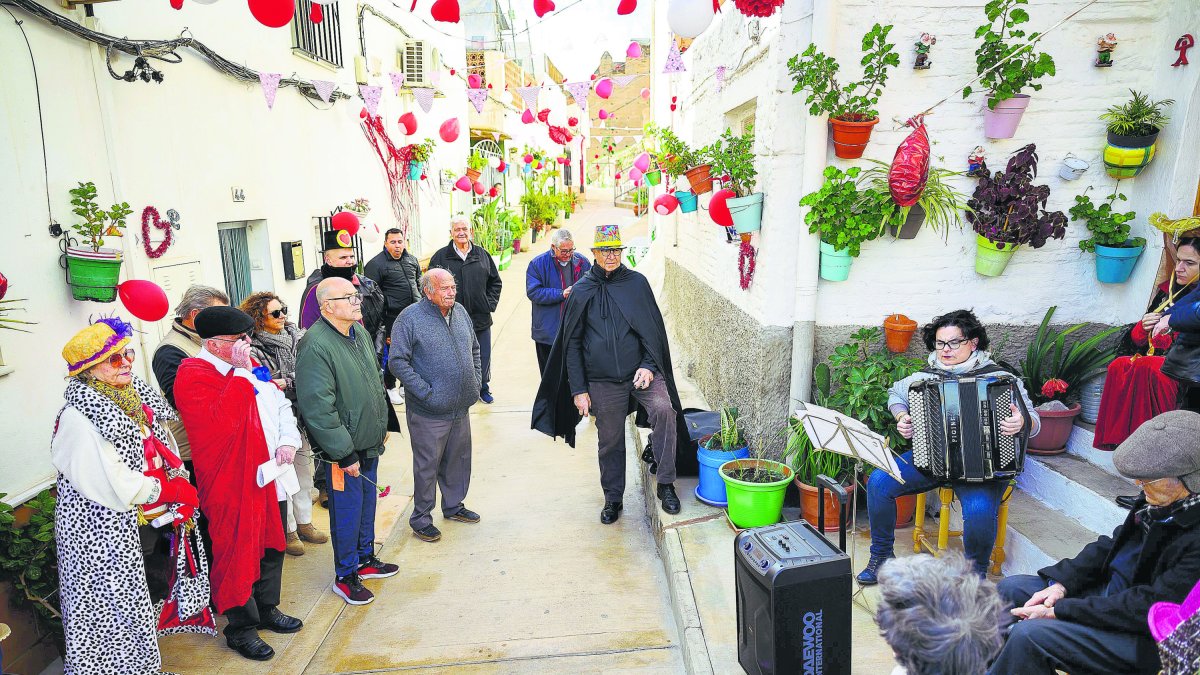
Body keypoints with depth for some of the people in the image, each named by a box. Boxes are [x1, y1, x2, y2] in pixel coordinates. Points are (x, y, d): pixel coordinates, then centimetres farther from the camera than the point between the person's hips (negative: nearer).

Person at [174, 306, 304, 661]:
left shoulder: (247, 366, 10)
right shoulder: (193, 376, -15)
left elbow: (281, 403, 14)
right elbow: (222, 422, -30)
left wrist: (288, 441, -1)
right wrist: (240, 372, -27)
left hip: (272, 477, 8)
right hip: (234, 486, -8)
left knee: (272, 546, 21)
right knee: (239, 555, 6)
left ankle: (267, 608, 40)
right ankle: (241, 628, 24)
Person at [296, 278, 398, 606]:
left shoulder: (359, 332, 4)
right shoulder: (316, 346, -23)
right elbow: (318, 408, -25)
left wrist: (382, 424, 20)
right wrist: (345, 454, -21)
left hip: (370, 443, 8)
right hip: (342, 450, -8)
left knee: (367, 502, 21)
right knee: (347, 509, 7)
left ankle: (365, 559, 40)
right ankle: (345, 576, 26)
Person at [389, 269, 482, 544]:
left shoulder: (460, 312, 7)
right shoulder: (410, 318, -13)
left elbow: (474, 349, 19)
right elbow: (398, 362, -16)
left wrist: (476, 381, 10)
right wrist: (426, 392, -18)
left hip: (461, 407, 7)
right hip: (429, 412, -6)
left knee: (459, 460, 19)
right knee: (427, 465, 5)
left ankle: (454, 505, 38)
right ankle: (421, 518, 22)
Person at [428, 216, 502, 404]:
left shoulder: (482, 255, 6)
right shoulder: (441, 257, -2)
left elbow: (495, 281, 13)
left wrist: (490, 303, 4)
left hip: (481, 318, 3)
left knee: (484, 356, 13)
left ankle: (482, 388, 33)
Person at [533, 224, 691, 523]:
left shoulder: (637, 283, 3)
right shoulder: (582, 291, 3)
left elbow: (655, 330, 6)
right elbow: (572, 343, 5)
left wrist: (649, 366, -9)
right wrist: (578, 389, 0)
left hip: (641, 372, -1)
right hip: (603, 381, 1)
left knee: (664, 410, -26)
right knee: (610, 441, 10)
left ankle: (666, 484, -11)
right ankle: (613, 498, 31)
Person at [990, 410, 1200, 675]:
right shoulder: (1159, 502, -3)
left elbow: (1150, 606, -26)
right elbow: (1111, 545, 9)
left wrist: (1058, 611, -23)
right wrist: (1062, 583, -3)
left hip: (1145, 641, -9)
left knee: (1028, 635, -24)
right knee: (1011, 588, 5)